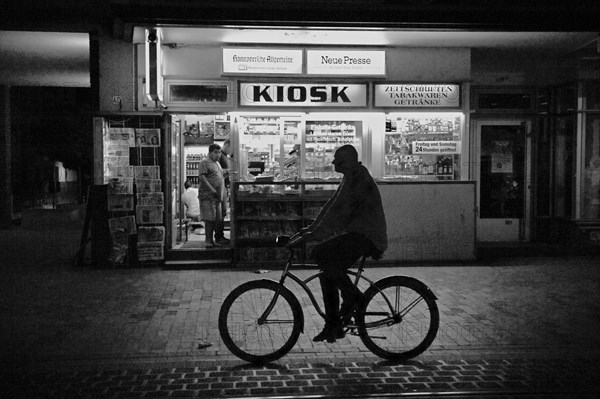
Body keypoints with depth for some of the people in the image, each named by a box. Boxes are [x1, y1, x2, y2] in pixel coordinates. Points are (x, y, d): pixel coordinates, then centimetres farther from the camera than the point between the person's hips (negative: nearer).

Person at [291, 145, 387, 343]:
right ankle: (333, 326, 13)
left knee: (320, 253, -23)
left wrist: (314, 235, -27)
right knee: (327, 275, 5)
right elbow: (332, 206, 17)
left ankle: (352, 296, -9)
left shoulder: (361, 181, -17)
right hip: (356, 235, 10)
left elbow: (342, 213, -25)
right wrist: (311, 228, 10)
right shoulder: (350, 179, 15)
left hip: (366, 236, -10)